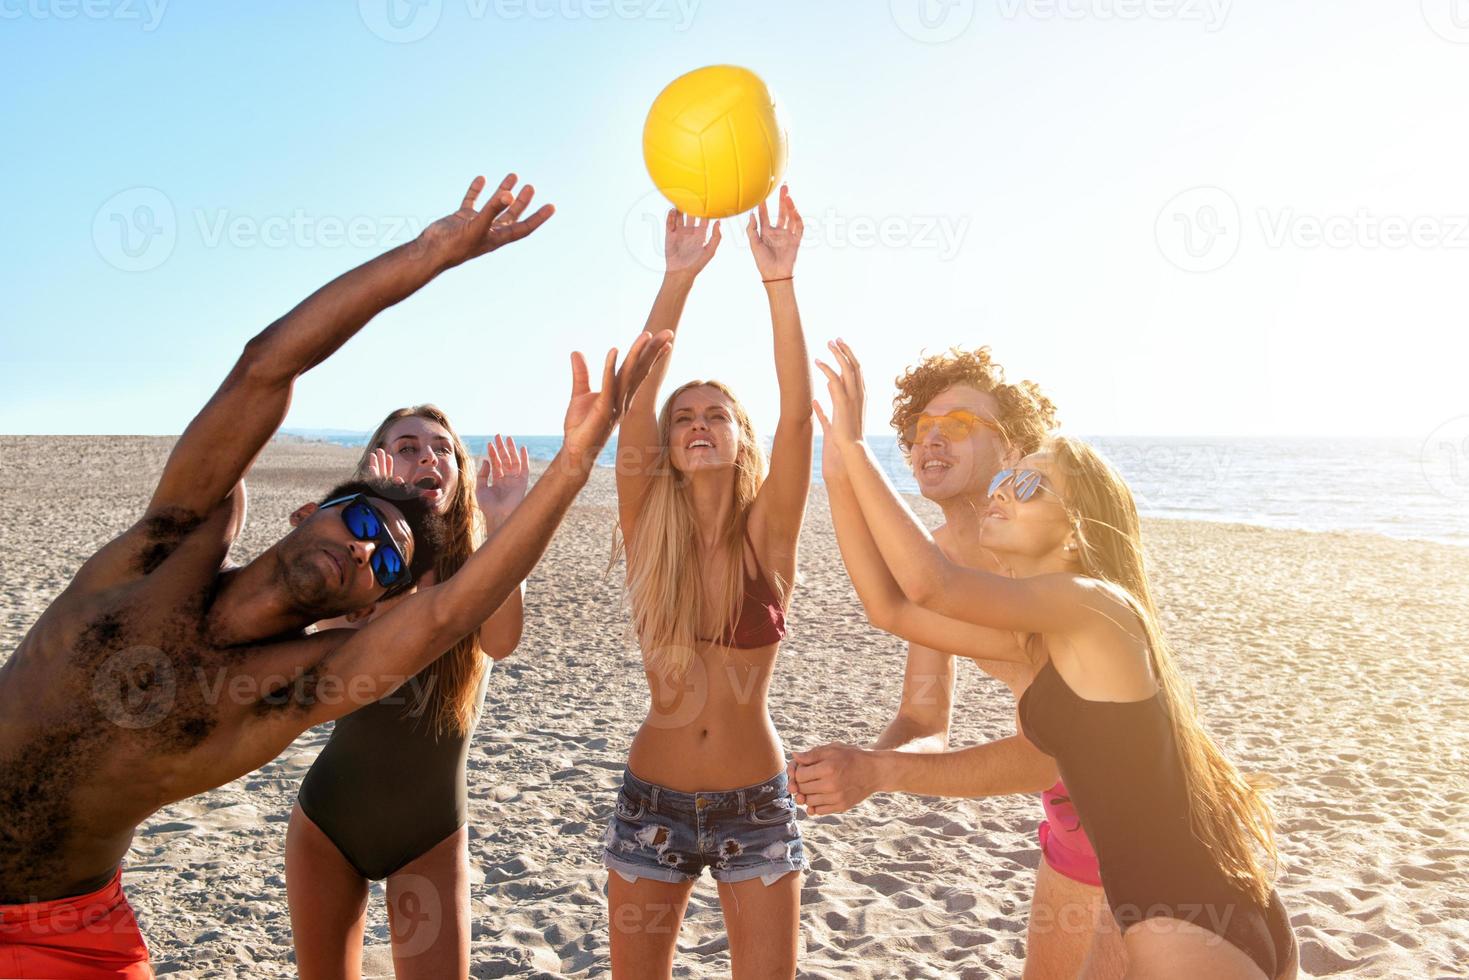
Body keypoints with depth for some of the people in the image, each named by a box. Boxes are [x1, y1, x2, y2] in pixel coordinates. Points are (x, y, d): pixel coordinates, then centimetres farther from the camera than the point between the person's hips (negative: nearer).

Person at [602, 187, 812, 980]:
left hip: (755, 806, -1)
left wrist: (778, 282, -29)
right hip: (652, 800, 2)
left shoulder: (766, 535, -8)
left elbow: (796, 413, -22)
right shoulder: (649, 532, -6)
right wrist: (678, 278, -25)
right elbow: (634, 401, -18)